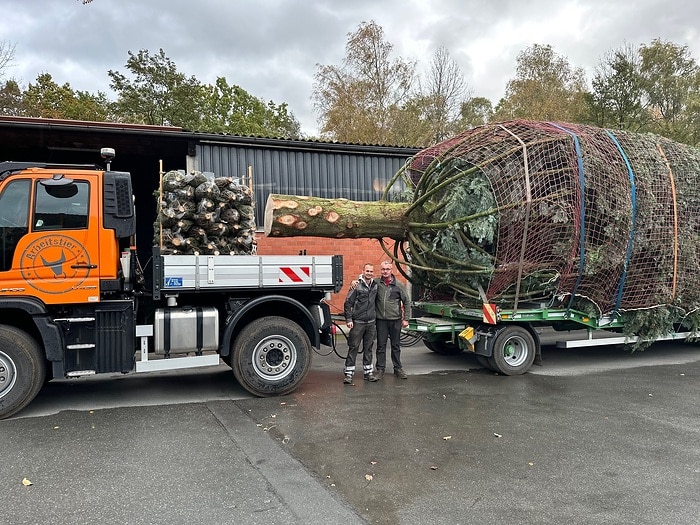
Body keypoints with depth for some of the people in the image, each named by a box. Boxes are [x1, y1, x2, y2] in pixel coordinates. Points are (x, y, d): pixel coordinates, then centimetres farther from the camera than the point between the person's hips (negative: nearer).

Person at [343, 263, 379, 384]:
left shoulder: (376, 285, 7)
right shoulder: (357, 285, -7)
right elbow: (348, 303, -6)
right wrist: (348, 319, -11)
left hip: (371, 323, 5)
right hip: (358, 322, -5)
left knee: (368, 348, 11)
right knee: (353, 348, -2)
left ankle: (368, 371, 20)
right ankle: (348, 373, 2)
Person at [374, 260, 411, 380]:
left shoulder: (399, 285, 0)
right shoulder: (376, 283, -1)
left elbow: (407, 302, 5)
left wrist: (406, 319, 1)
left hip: (395, 320, 0)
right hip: (381, 320, 0)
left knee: (396, 346, 11)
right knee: (381, 345, 5)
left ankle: (398, 369, 22)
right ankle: (380, 369, 14)